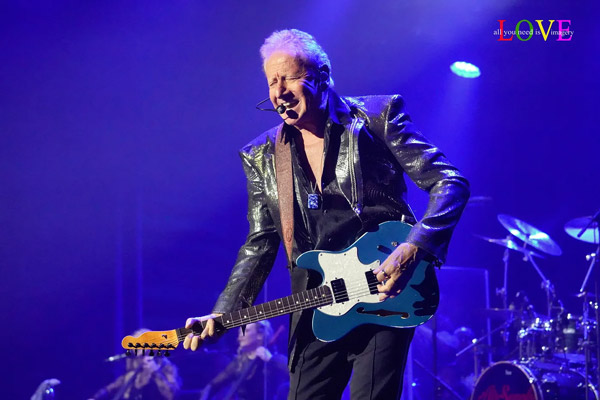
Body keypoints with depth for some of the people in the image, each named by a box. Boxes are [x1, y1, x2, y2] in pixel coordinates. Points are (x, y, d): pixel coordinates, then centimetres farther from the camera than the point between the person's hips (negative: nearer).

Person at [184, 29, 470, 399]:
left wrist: (412, 248, -19)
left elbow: (450, 183, -5)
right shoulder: (263, 157, 10)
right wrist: (222, 315, -1)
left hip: (382, 294, -4)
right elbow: (260, 244, 12)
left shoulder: (378, 116, -2)